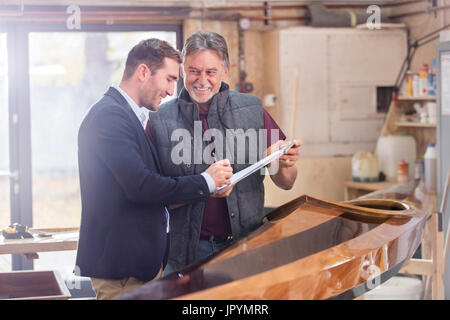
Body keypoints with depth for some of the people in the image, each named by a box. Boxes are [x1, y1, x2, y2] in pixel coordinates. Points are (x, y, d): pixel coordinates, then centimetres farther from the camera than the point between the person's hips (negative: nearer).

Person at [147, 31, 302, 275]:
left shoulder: (251, 110, 3)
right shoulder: (159, 120, -1)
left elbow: (286, 184, 7)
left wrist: (283, 164, -16)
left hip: (245, 245, 1)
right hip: (187, 252, -1)